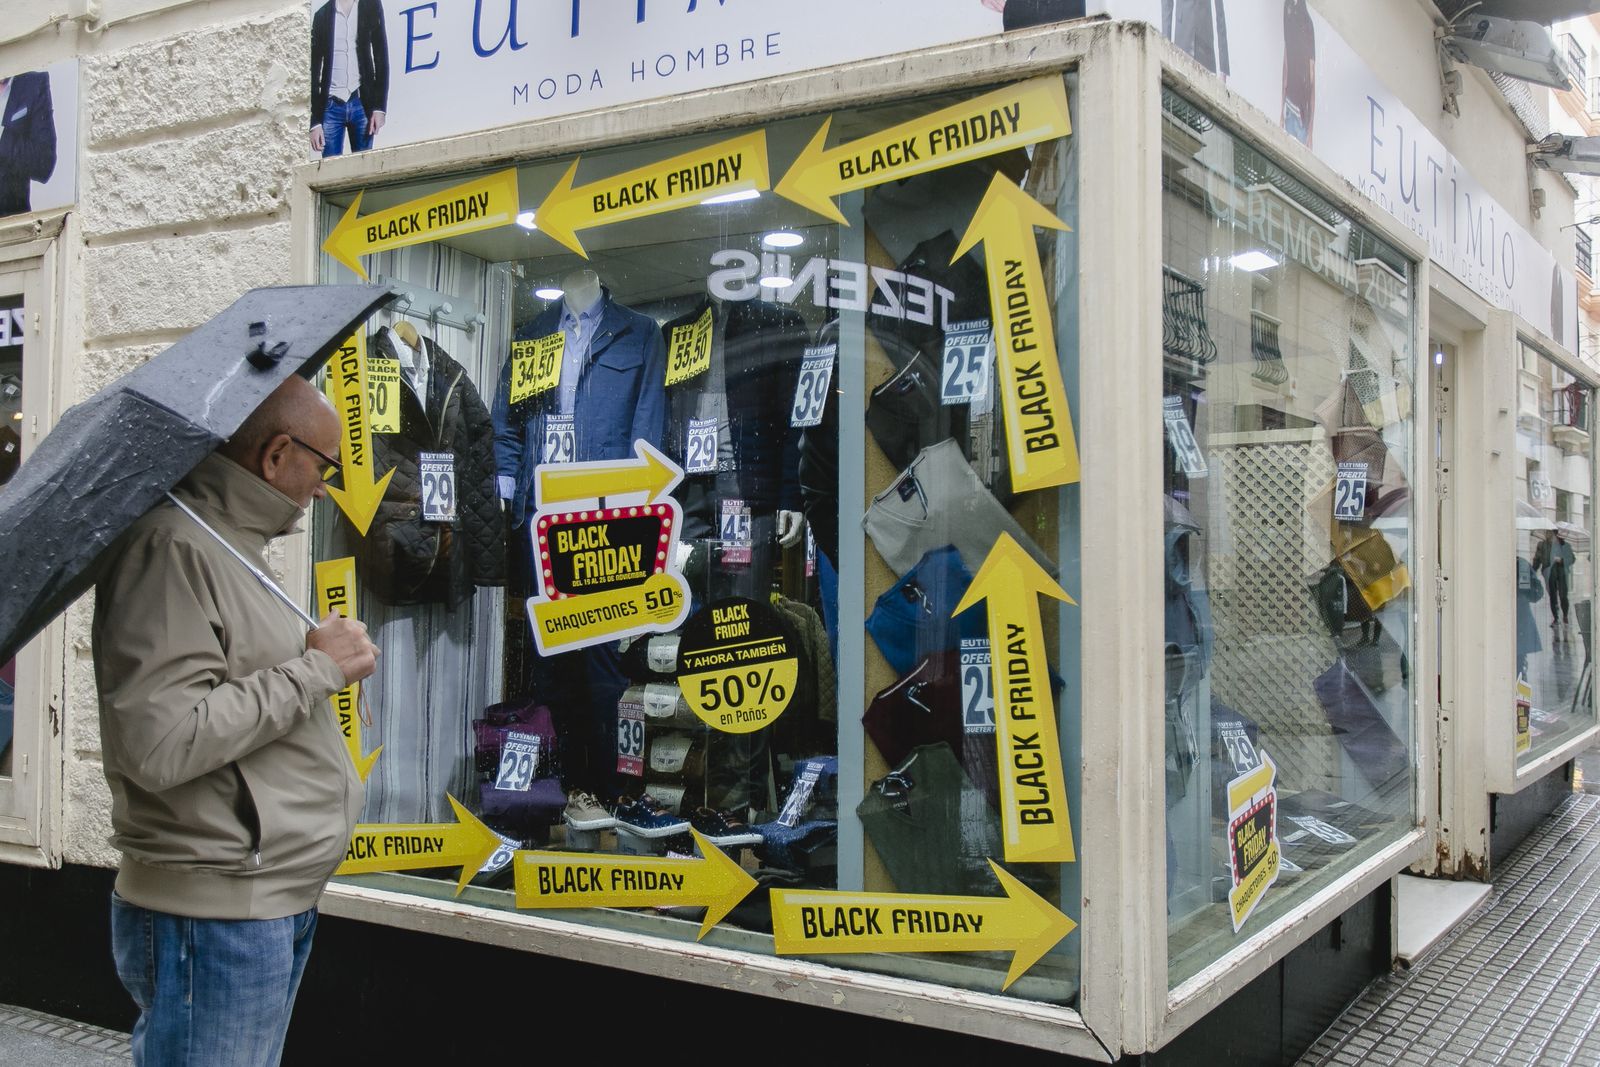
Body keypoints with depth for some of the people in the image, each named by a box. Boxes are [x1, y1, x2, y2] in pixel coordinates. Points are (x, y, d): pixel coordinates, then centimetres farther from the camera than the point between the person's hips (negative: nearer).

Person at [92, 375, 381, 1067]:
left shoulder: (229, 544, 16)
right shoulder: (173, 546, -17)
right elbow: (160, 742, -26)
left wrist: (330, 663, 8)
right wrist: (316, 668, -19)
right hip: (214, 916, -10)